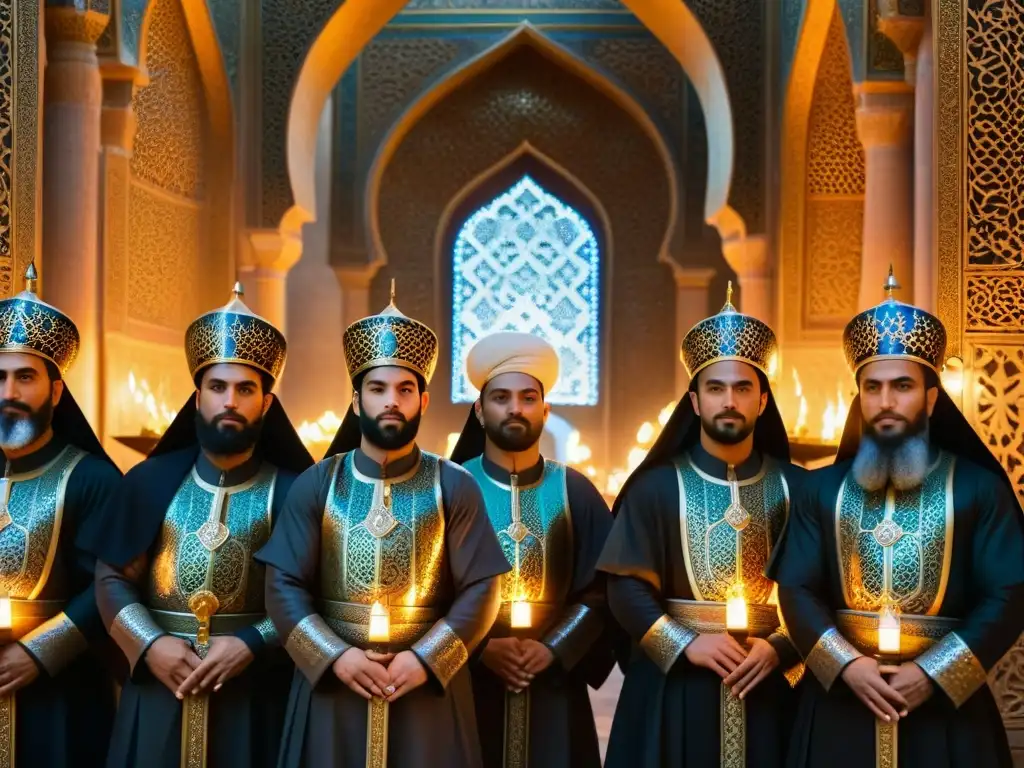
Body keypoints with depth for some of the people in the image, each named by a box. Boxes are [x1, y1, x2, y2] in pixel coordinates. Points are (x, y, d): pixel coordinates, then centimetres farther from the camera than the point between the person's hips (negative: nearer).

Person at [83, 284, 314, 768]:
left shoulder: (291, 491, -2)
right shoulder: (150, 481, 5)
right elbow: (111, 578, 5)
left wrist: (252, 645, -17)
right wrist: (149, 644, -9)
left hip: (254, 692, -2)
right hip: (158, 687, 2)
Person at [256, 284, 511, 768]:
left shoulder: (454, 486, 1)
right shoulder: (316, 484, 3)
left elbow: (480, 589, -3)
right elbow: (283, 586, -1)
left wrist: (425, 659, -14)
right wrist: (335, 656, -13)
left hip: (429, 686, 0)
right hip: (332, 685, 1)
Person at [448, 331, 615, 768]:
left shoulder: (574, 492, 6)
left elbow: (602, 588, 2)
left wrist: (553, 649, -11)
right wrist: (480, 647, -15)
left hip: (554, 685, 2)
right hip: (465, 682, -1)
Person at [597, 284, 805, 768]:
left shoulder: (792, 488, 4)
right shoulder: (657, 486, -1)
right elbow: (627, 586, -4)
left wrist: (779, 648, -11)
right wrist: (685, 644, -14)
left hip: (766, 682, 1)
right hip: (674, 684, -1)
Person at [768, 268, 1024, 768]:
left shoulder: (978, 488, 0)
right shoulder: (822, 489, 6)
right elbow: (796, 590, 2)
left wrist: (934, 672, -14)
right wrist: (845, 664, -13)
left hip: (945, 702, -1)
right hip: (841, 704, 2)